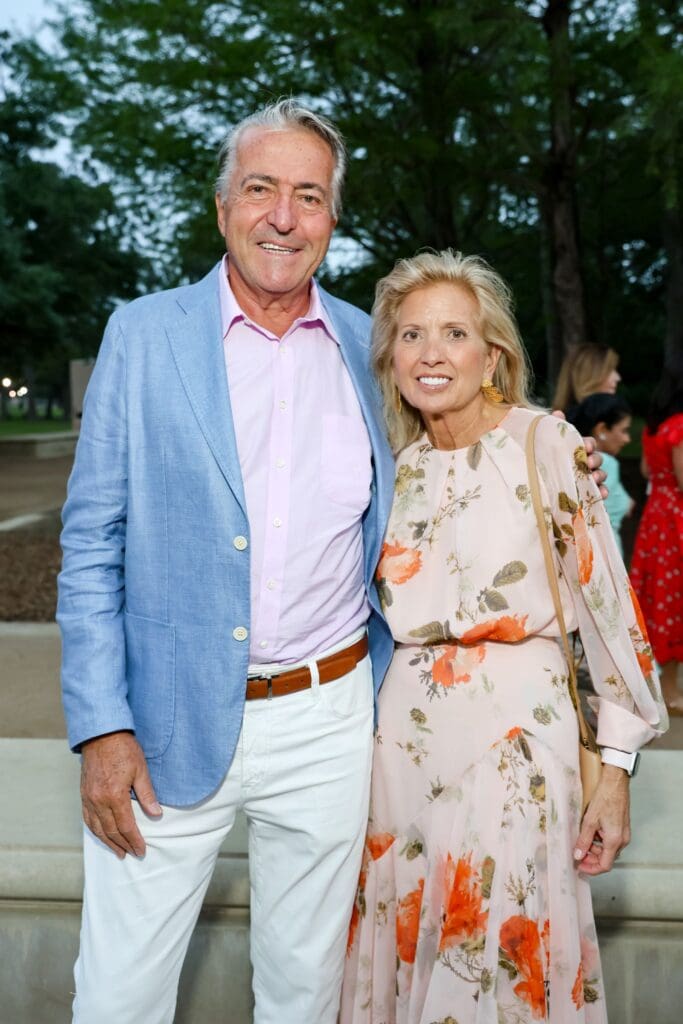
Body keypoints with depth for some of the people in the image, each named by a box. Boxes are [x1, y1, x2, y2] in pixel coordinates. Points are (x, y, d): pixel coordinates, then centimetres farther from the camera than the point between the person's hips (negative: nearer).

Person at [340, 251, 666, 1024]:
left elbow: (609, 606, -7)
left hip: (515, 735, -4)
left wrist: (616, 767, -9)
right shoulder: (394, 468, 7)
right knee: (402, 955, 14)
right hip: (403, 735, 5)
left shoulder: (548, 446, -7)